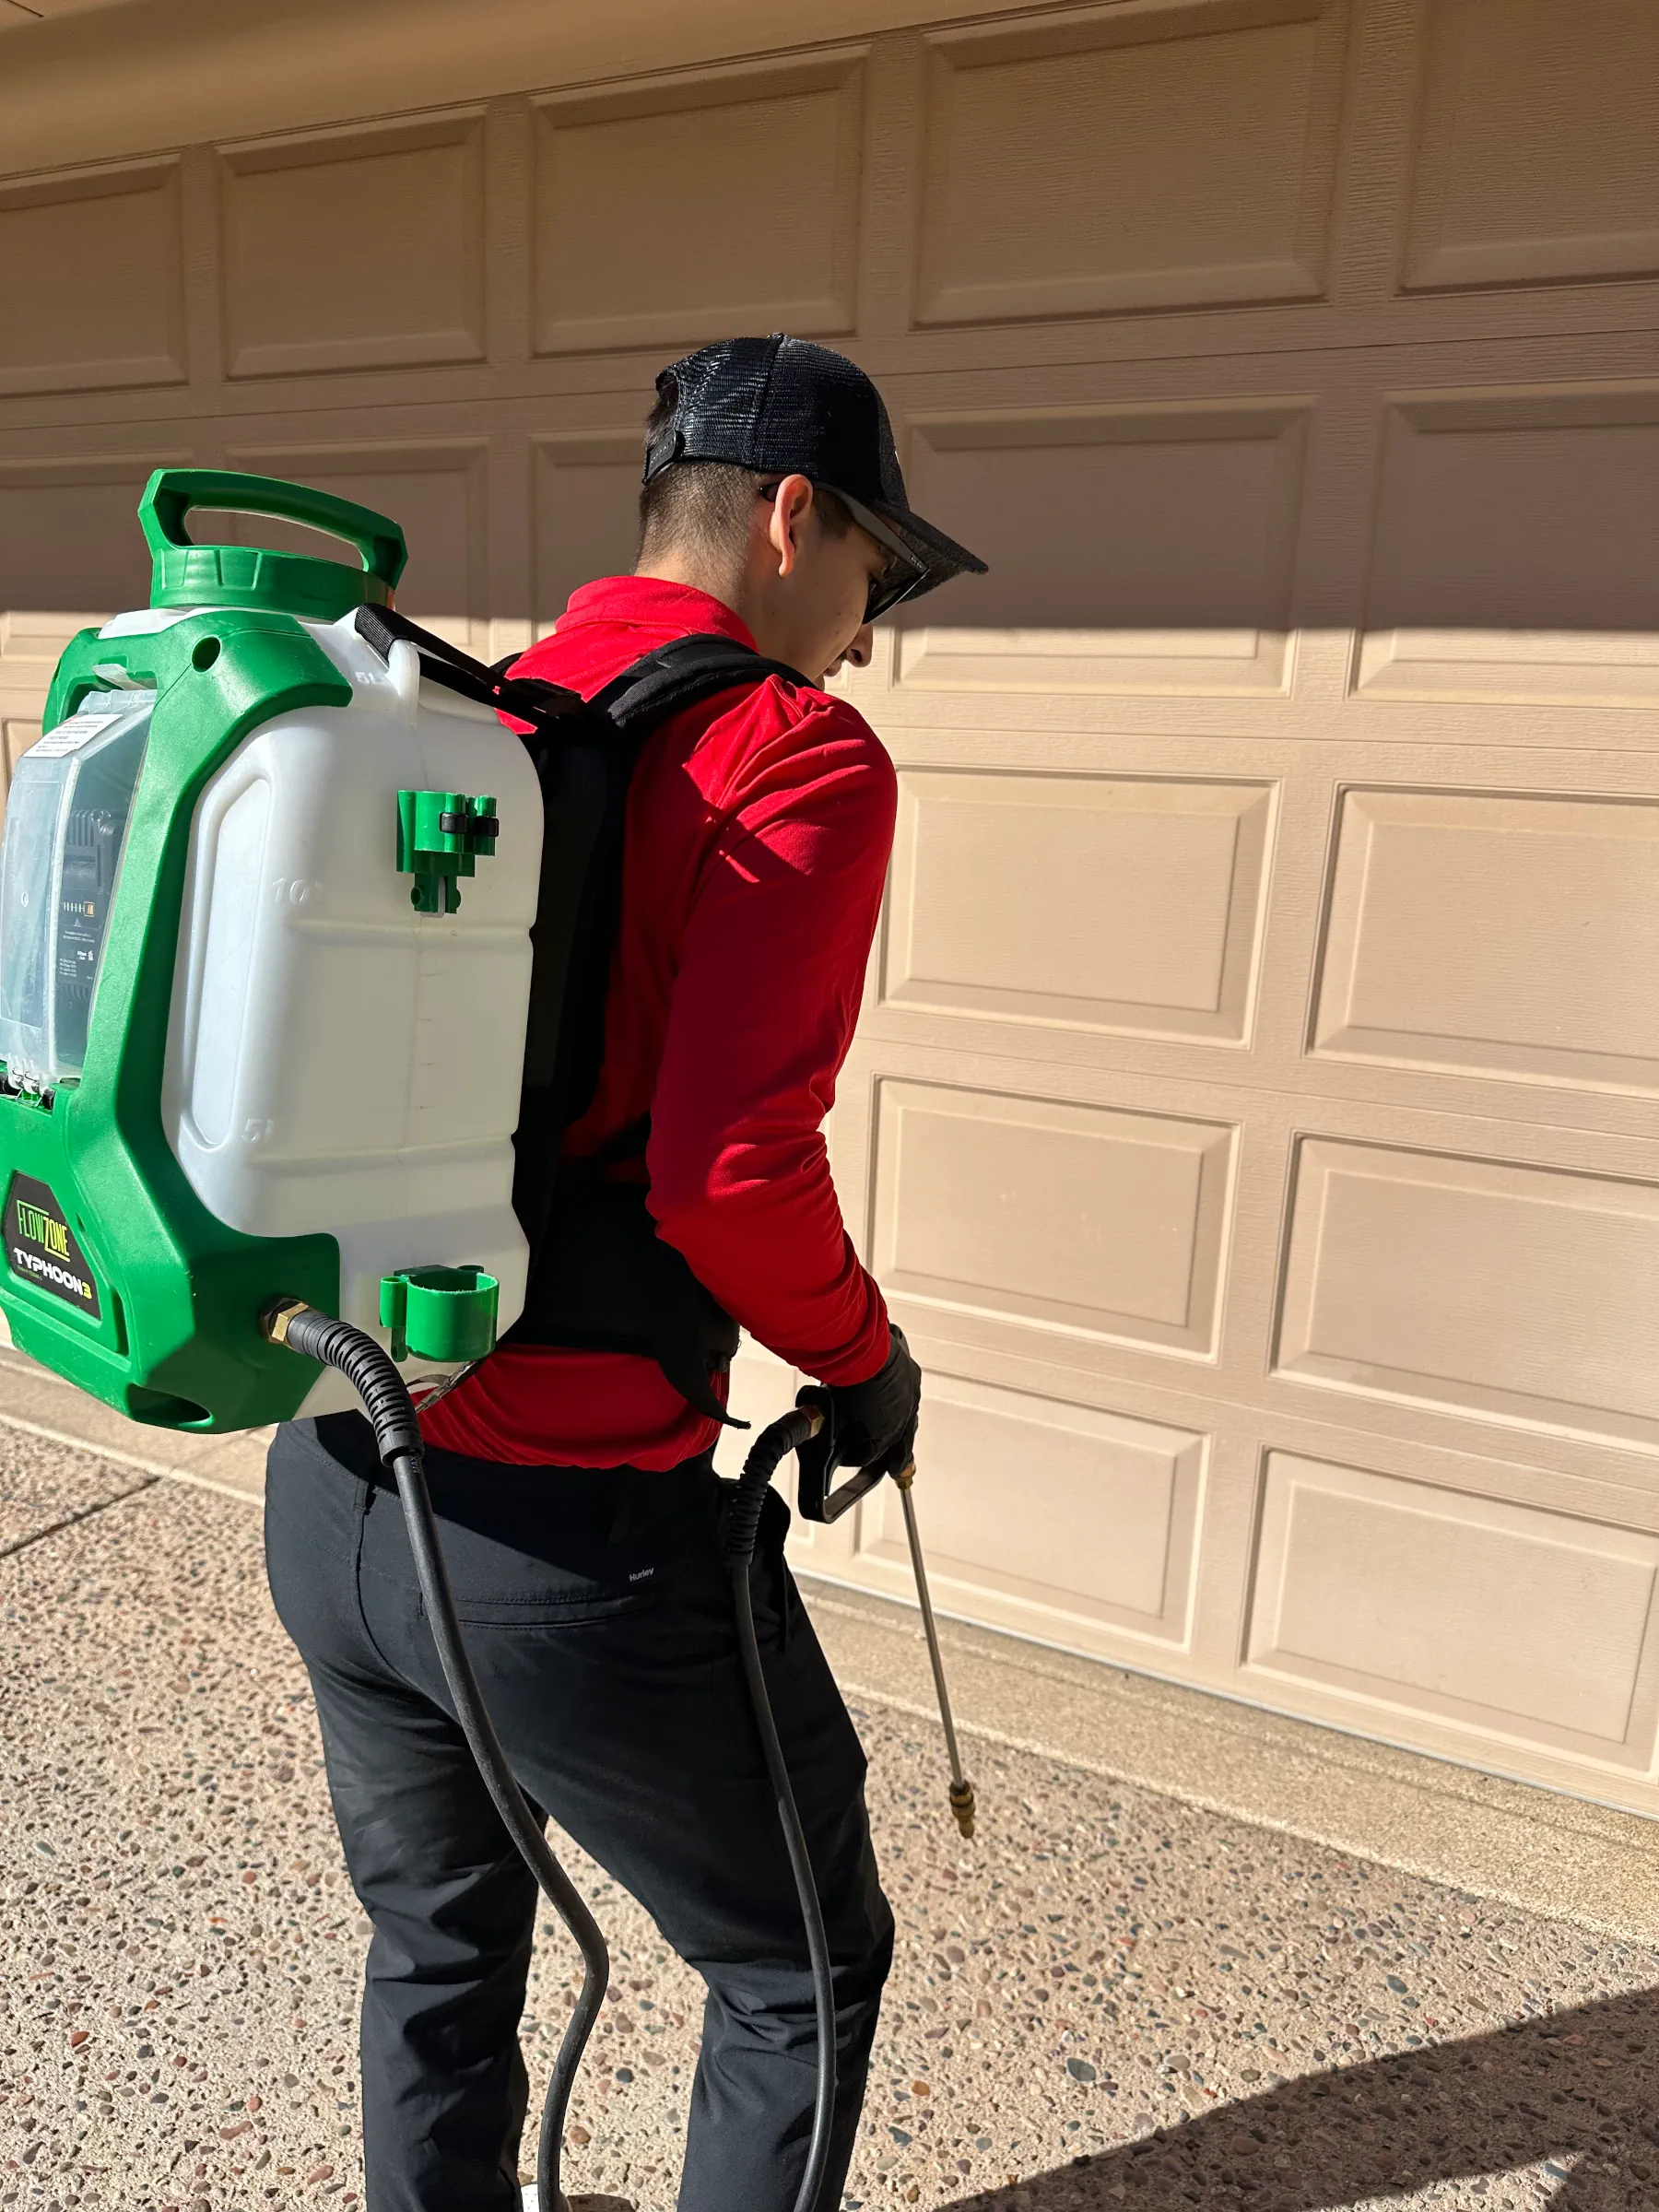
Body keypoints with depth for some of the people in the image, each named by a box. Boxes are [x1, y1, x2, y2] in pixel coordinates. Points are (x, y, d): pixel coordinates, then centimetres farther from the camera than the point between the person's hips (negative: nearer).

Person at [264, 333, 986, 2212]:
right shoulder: (799, 757, -13)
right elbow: (730, 1177, -25)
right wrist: (868, 1366, -5)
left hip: (329, 1489, 8)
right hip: (574, 1542, -7)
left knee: (436, 1951, 31)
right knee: (803, 1963, 22)